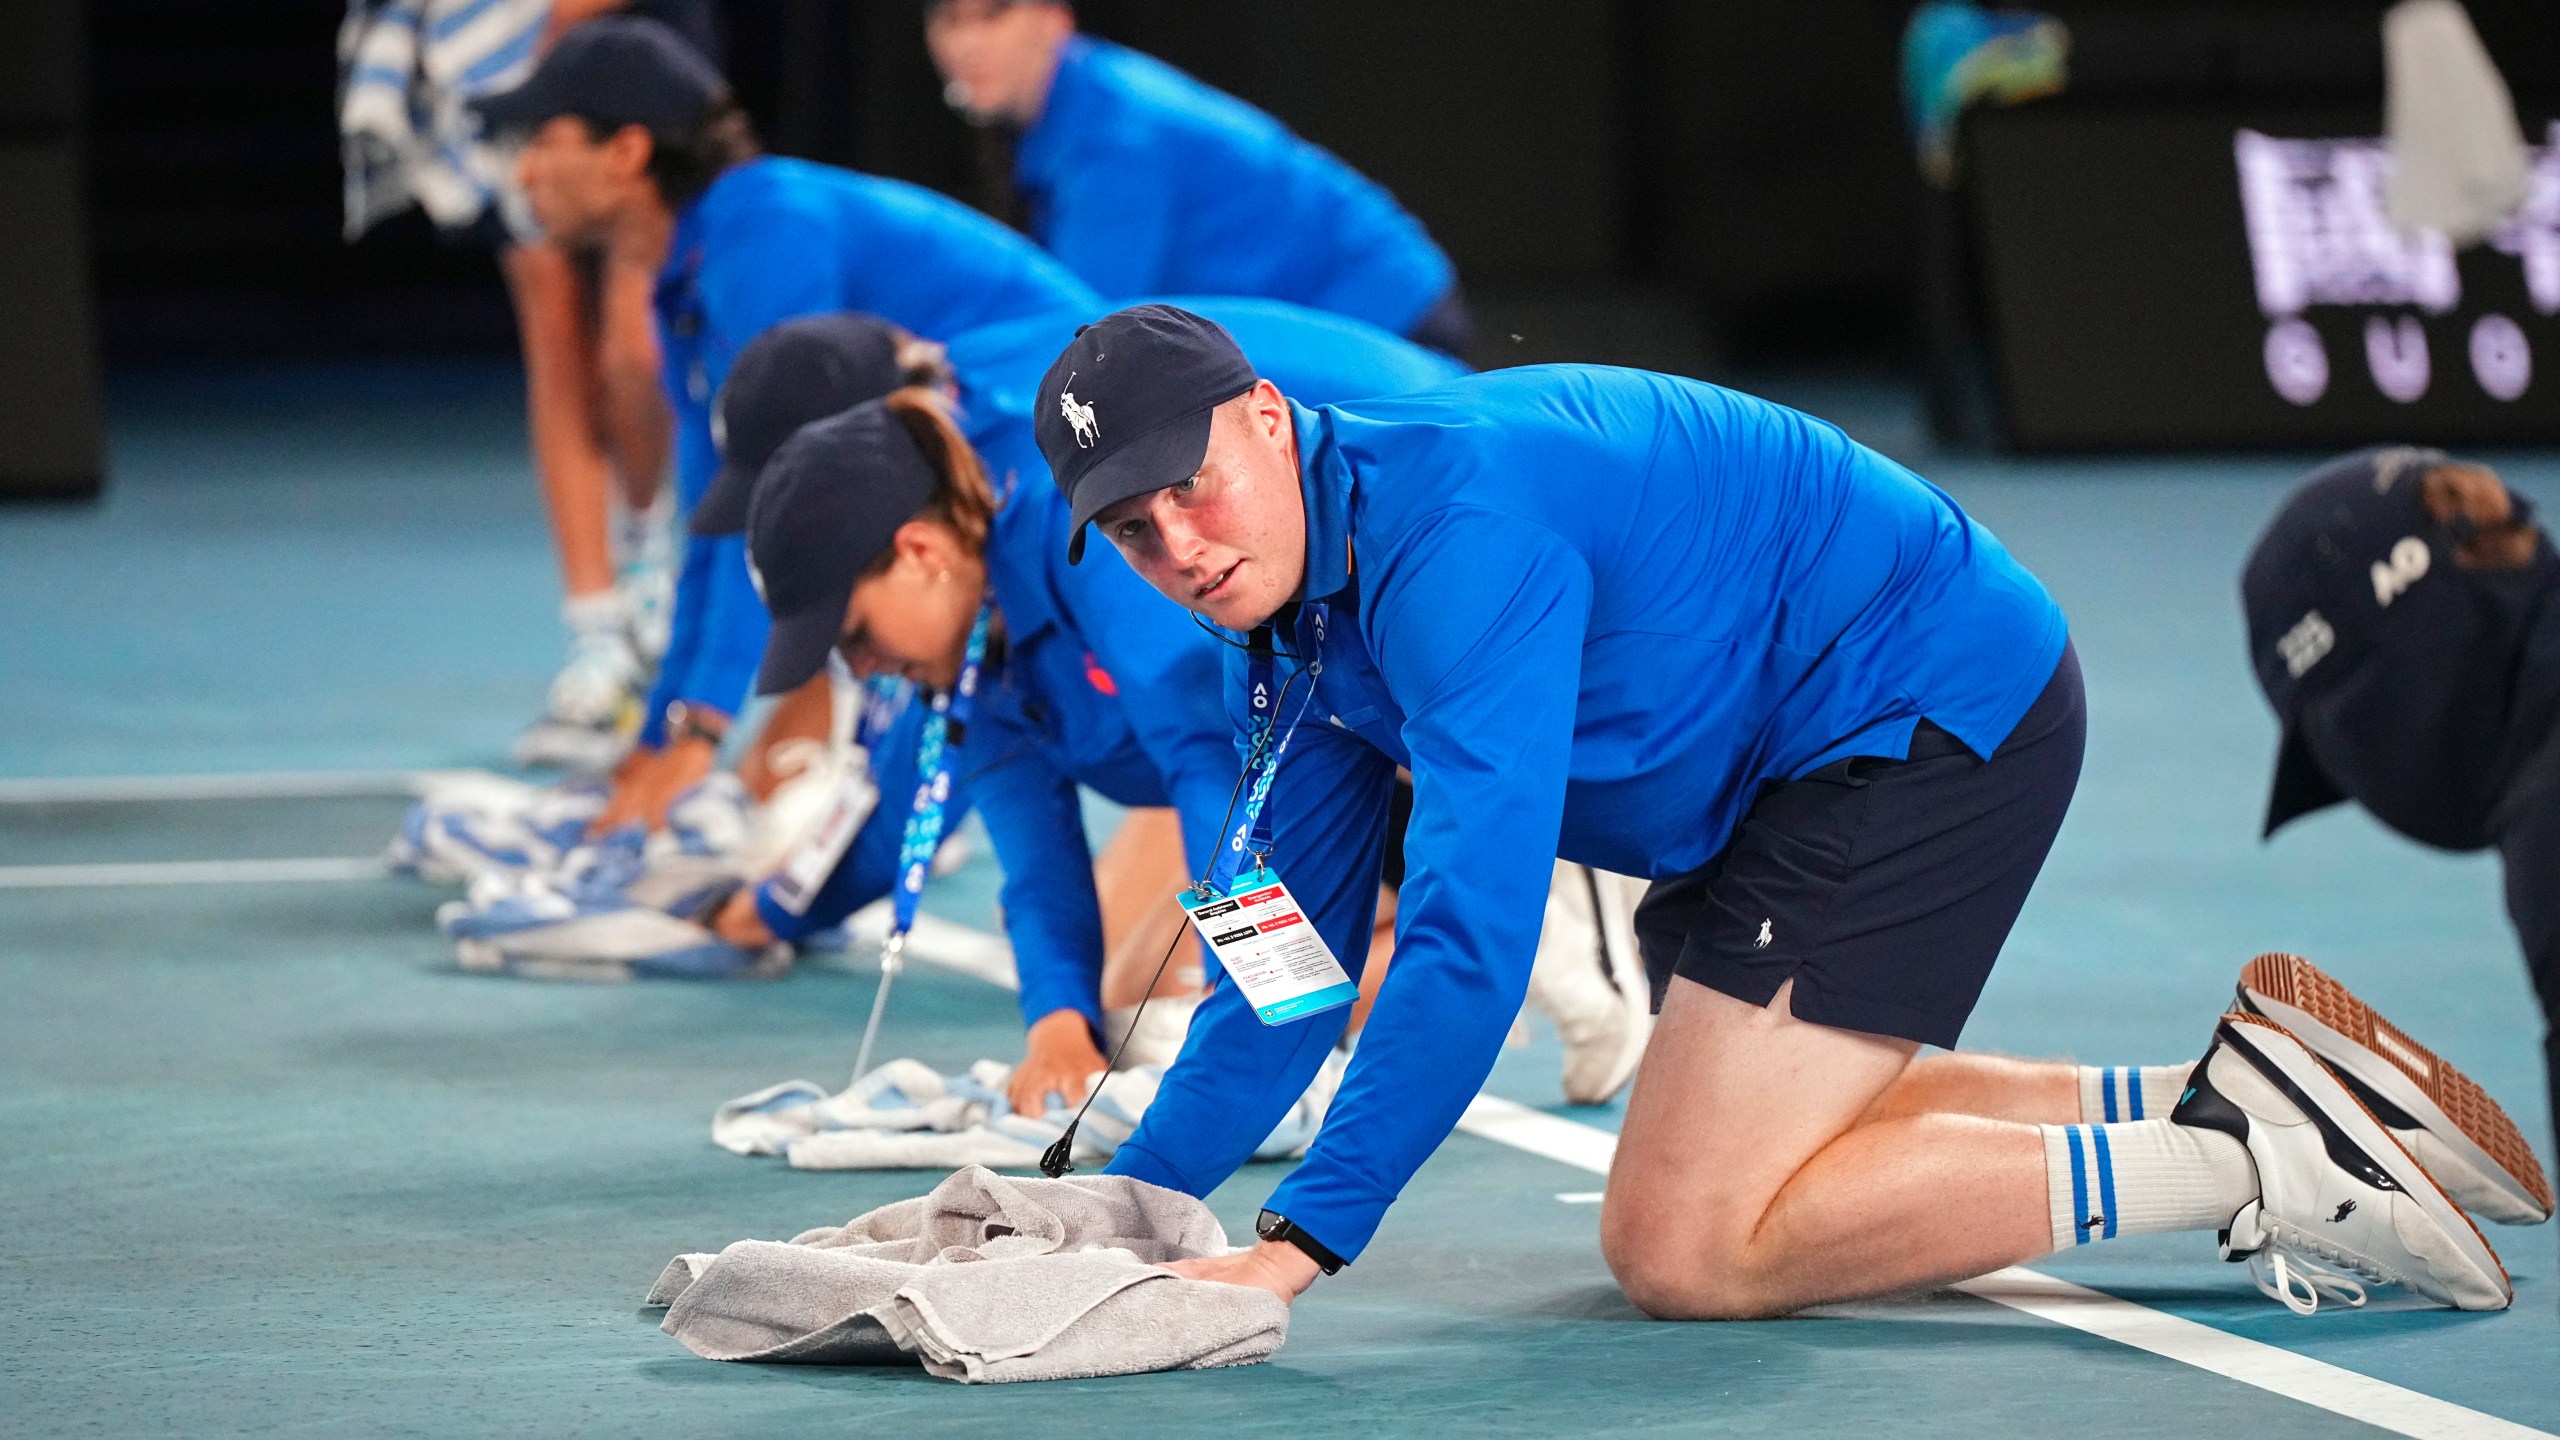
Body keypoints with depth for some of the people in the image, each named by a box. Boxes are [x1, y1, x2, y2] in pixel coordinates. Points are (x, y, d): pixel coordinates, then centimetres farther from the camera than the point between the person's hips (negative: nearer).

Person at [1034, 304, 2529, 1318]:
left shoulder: (1447, 523, -27)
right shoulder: (1292, 619, 4)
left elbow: (1474, 926, -33)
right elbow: (1291, 961, 11)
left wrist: (1304, 1239, -33)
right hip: (1804, 762, 11)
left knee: (1681, 1249, -15)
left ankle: (2251, 1168, -13)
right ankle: (2228, 1099, 19)